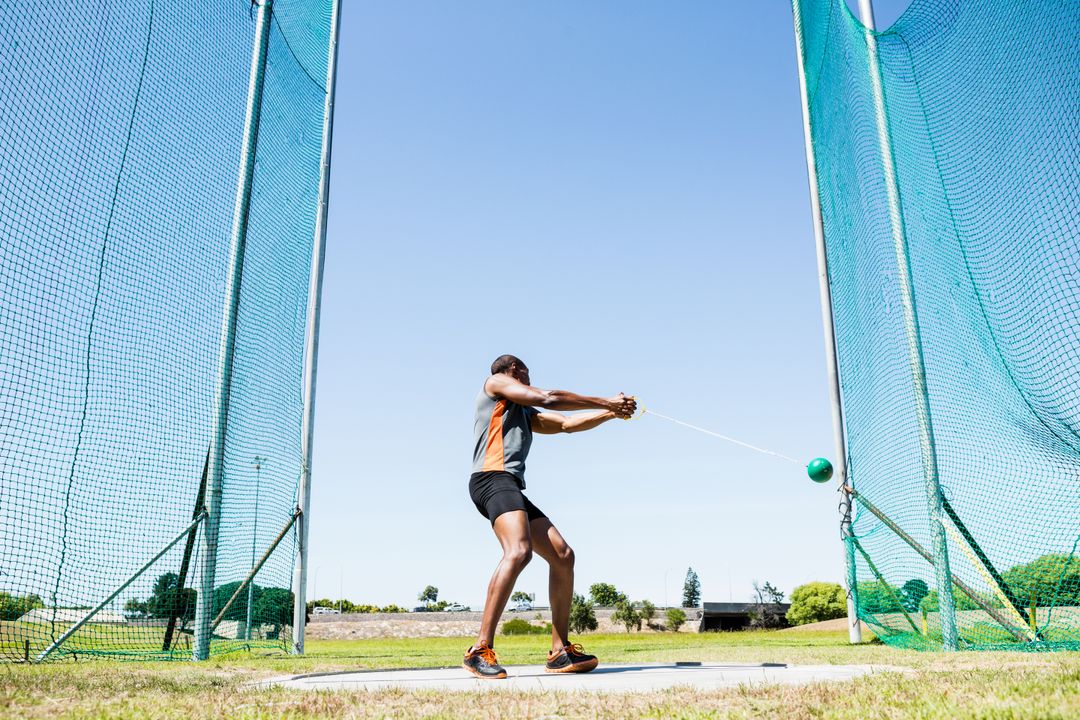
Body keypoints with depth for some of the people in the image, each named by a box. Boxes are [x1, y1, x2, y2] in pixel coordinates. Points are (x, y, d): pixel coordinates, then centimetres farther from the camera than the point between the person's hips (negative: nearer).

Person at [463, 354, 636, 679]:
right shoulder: (495, 383, 11)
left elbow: (566, 423, 28)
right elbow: (548, 398, 2)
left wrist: (610, 412, 18)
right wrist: (605, 401, 6)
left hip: (512, 489, 10)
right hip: (493, 478, -9)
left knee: (563, 556, 3)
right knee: (519, 551, -30)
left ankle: (560, 651, 7)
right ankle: (480, 650, -31)